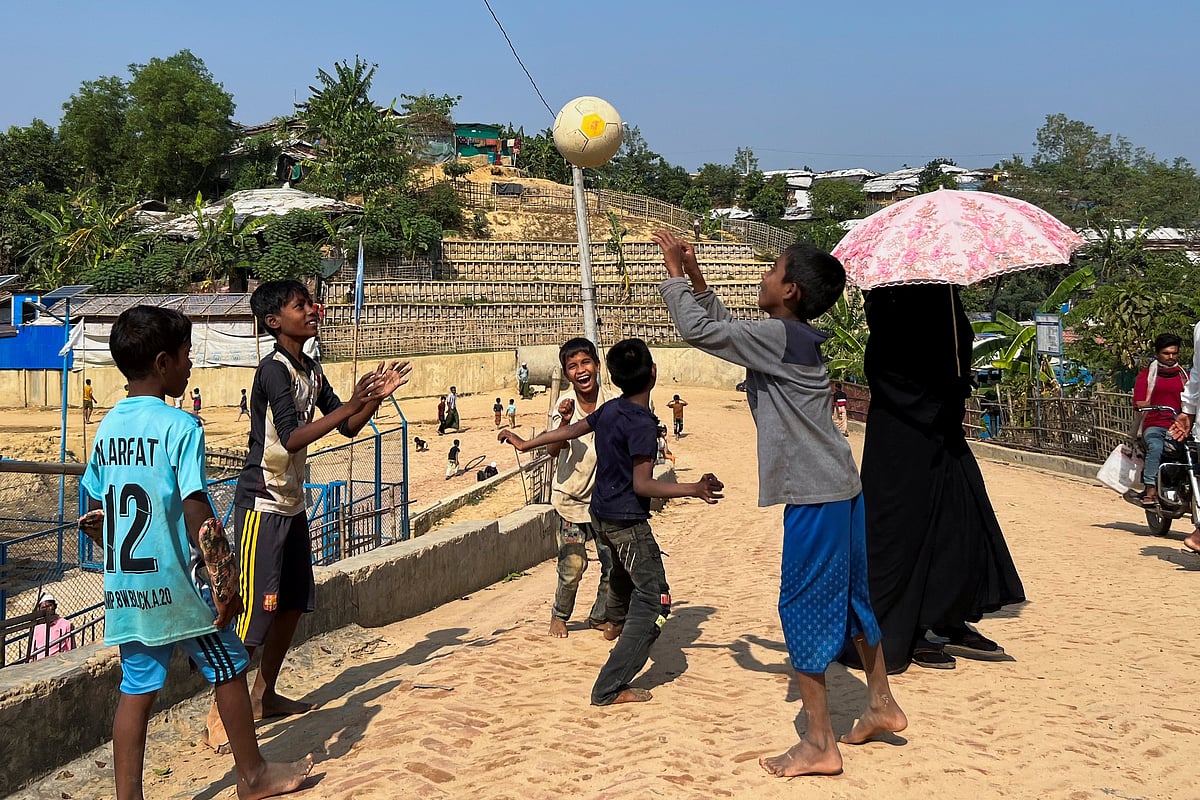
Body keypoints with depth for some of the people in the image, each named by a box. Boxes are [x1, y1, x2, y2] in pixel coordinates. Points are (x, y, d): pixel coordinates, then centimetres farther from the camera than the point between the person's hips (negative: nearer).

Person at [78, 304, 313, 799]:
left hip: (124, 589, 6)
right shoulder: (180, 427, -15)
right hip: (176, 585, -6)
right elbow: (197, 513, -20)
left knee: (137, 689, 11)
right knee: (228, 668, 10)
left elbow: (95, 517, 13)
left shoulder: (108, 427, 6)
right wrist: (225, 580, -13)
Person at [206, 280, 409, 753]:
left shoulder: (311, 371, 9)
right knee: (253, 612, -8)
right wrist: (350, 405, -33)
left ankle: (264, 697, 28)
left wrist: (375, 397, -3)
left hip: (292, 504, 9)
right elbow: (292, 438, -29)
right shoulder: (274, 369, -18)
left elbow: (348, 427, 14)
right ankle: (222, 714, 1)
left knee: (293, 604, 15)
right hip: (262, 504, -9)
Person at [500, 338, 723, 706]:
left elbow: (569, 430, 14)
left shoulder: (609, 409, 2)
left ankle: (615, 622, 63)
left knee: (625, 563, 37)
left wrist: (525, 444, 28)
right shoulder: (641, 422, -23)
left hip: (600, 514, 9)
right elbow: (642, 484, -26)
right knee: (653, 599, -6)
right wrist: (693, 490, -34)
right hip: (627, 520, -9)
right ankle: (610, 689, -12)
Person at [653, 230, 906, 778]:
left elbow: (699, 331, -15)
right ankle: (883, 706, 34)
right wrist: (696, 279, 21)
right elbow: (728, 331, 26)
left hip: (814, 497, -10)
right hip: (839, 487, 10)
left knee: (804, 610, -2)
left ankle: (819, 745, 5)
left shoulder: (779, 335, -15)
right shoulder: (794, 339, 13)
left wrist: (675, 274, -2)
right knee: (849, 599, 20)